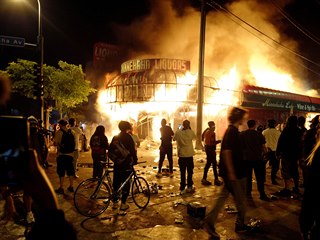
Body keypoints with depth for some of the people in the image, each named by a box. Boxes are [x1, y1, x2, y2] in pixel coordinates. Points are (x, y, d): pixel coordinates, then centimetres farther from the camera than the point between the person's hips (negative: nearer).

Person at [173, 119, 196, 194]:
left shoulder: (178, 132, -10)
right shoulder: (190, 132, -6)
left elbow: (174, 139, 9)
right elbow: (194, 137, 14)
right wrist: (190, 129, 11)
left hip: (181, 155, 0)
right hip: (189, 155, 0)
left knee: (182, 172, 7)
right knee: (190, 172, 14)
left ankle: (182, 189, 10)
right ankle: (189, 187, 23)